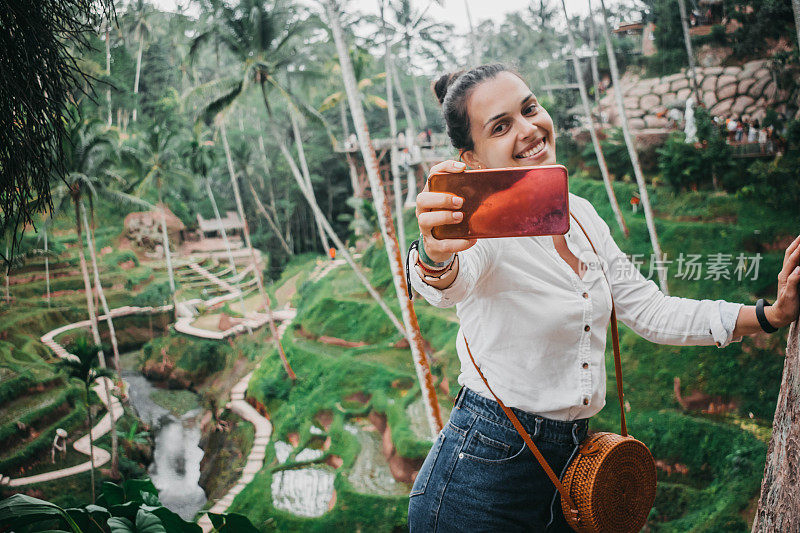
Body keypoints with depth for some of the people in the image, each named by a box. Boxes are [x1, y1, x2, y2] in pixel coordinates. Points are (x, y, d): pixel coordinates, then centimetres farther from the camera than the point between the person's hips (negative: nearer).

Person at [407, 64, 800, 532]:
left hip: (569, 460, 6)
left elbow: (650, 311, 8)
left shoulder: (581, 215, 3)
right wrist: (436, 257, -65)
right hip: (486, 474, -6)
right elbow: (452, 281, -41)